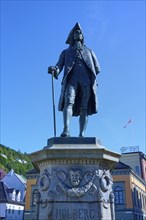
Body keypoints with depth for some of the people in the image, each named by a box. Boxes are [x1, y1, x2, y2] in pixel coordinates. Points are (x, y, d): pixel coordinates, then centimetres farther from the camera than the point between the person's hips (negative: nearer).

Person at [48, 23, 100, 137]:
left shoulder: (89, 51, 30)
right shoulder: (66, 52, 26)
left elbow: (97, 69, 21)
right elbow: (59, 67, 9)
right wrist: (54, 70, -13)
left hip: (87, 81, 1)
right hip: (71, 80, -1)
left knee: (84, 107, -10)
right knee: (69, 102, -24)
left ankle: (82, 135, -16)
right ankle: (66, 131, -37)